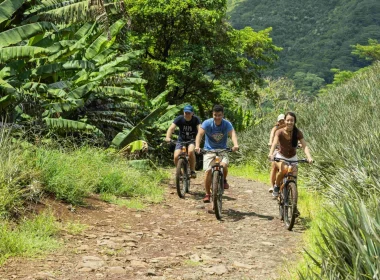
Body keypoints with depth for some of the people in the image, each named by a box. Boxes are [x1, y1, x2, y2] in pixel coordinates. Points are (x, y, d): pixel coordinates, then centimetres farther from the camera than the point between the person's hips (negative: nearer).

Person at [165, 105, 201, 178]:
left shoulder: (196, 119, -15)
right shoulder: (179, 119, -13)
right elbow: (171, 128, -24)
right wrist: (168, 137, -43)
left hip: (192, 140, -1)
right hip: (181, 140, 2)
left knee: (190, 151, -34)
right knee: (176, 157, -19)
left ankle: (193, 171, -15)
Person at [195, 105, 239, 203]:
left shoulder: (227, 124, -12)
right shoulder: (207, 123, -14)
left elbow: (232, 134, -29)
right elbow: (200, 134, -26)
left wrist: (235, 145, -49)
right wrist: (197, 146, -45)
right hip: (209, 150, 0)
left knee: (224, 165, -27)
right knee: (208, 171, -14)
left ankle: (224, 180, 5)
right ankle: (207, 194, 0)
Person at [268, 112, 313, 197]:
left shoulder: (298, 133, -16)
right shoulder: (279, 132, -19)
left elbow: (304, 146, -25)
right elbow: (274, 143, -34)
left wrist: (309, 157, -43)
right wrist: (271, 154, -54)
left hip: (292, 157, 2)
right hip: (281, 156, -2)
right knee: (283, 170, -32)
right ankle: (276, 186, -6)